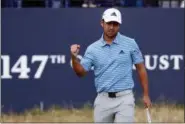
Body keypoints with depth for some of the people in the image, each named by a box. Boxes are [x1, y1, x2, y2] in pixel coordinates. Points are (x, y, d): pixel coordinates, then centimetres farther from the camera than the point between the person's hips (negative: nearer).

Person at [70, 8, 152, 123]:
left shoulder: (130, 44, 1)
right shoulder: (93, 49, 5)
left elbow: (141, 69, 5)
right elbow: (81, 72, 2)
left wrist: (146, 95, 1)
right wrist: (74, 57, -17)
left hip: (124, 98, -3)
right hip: (103, 100, 3)